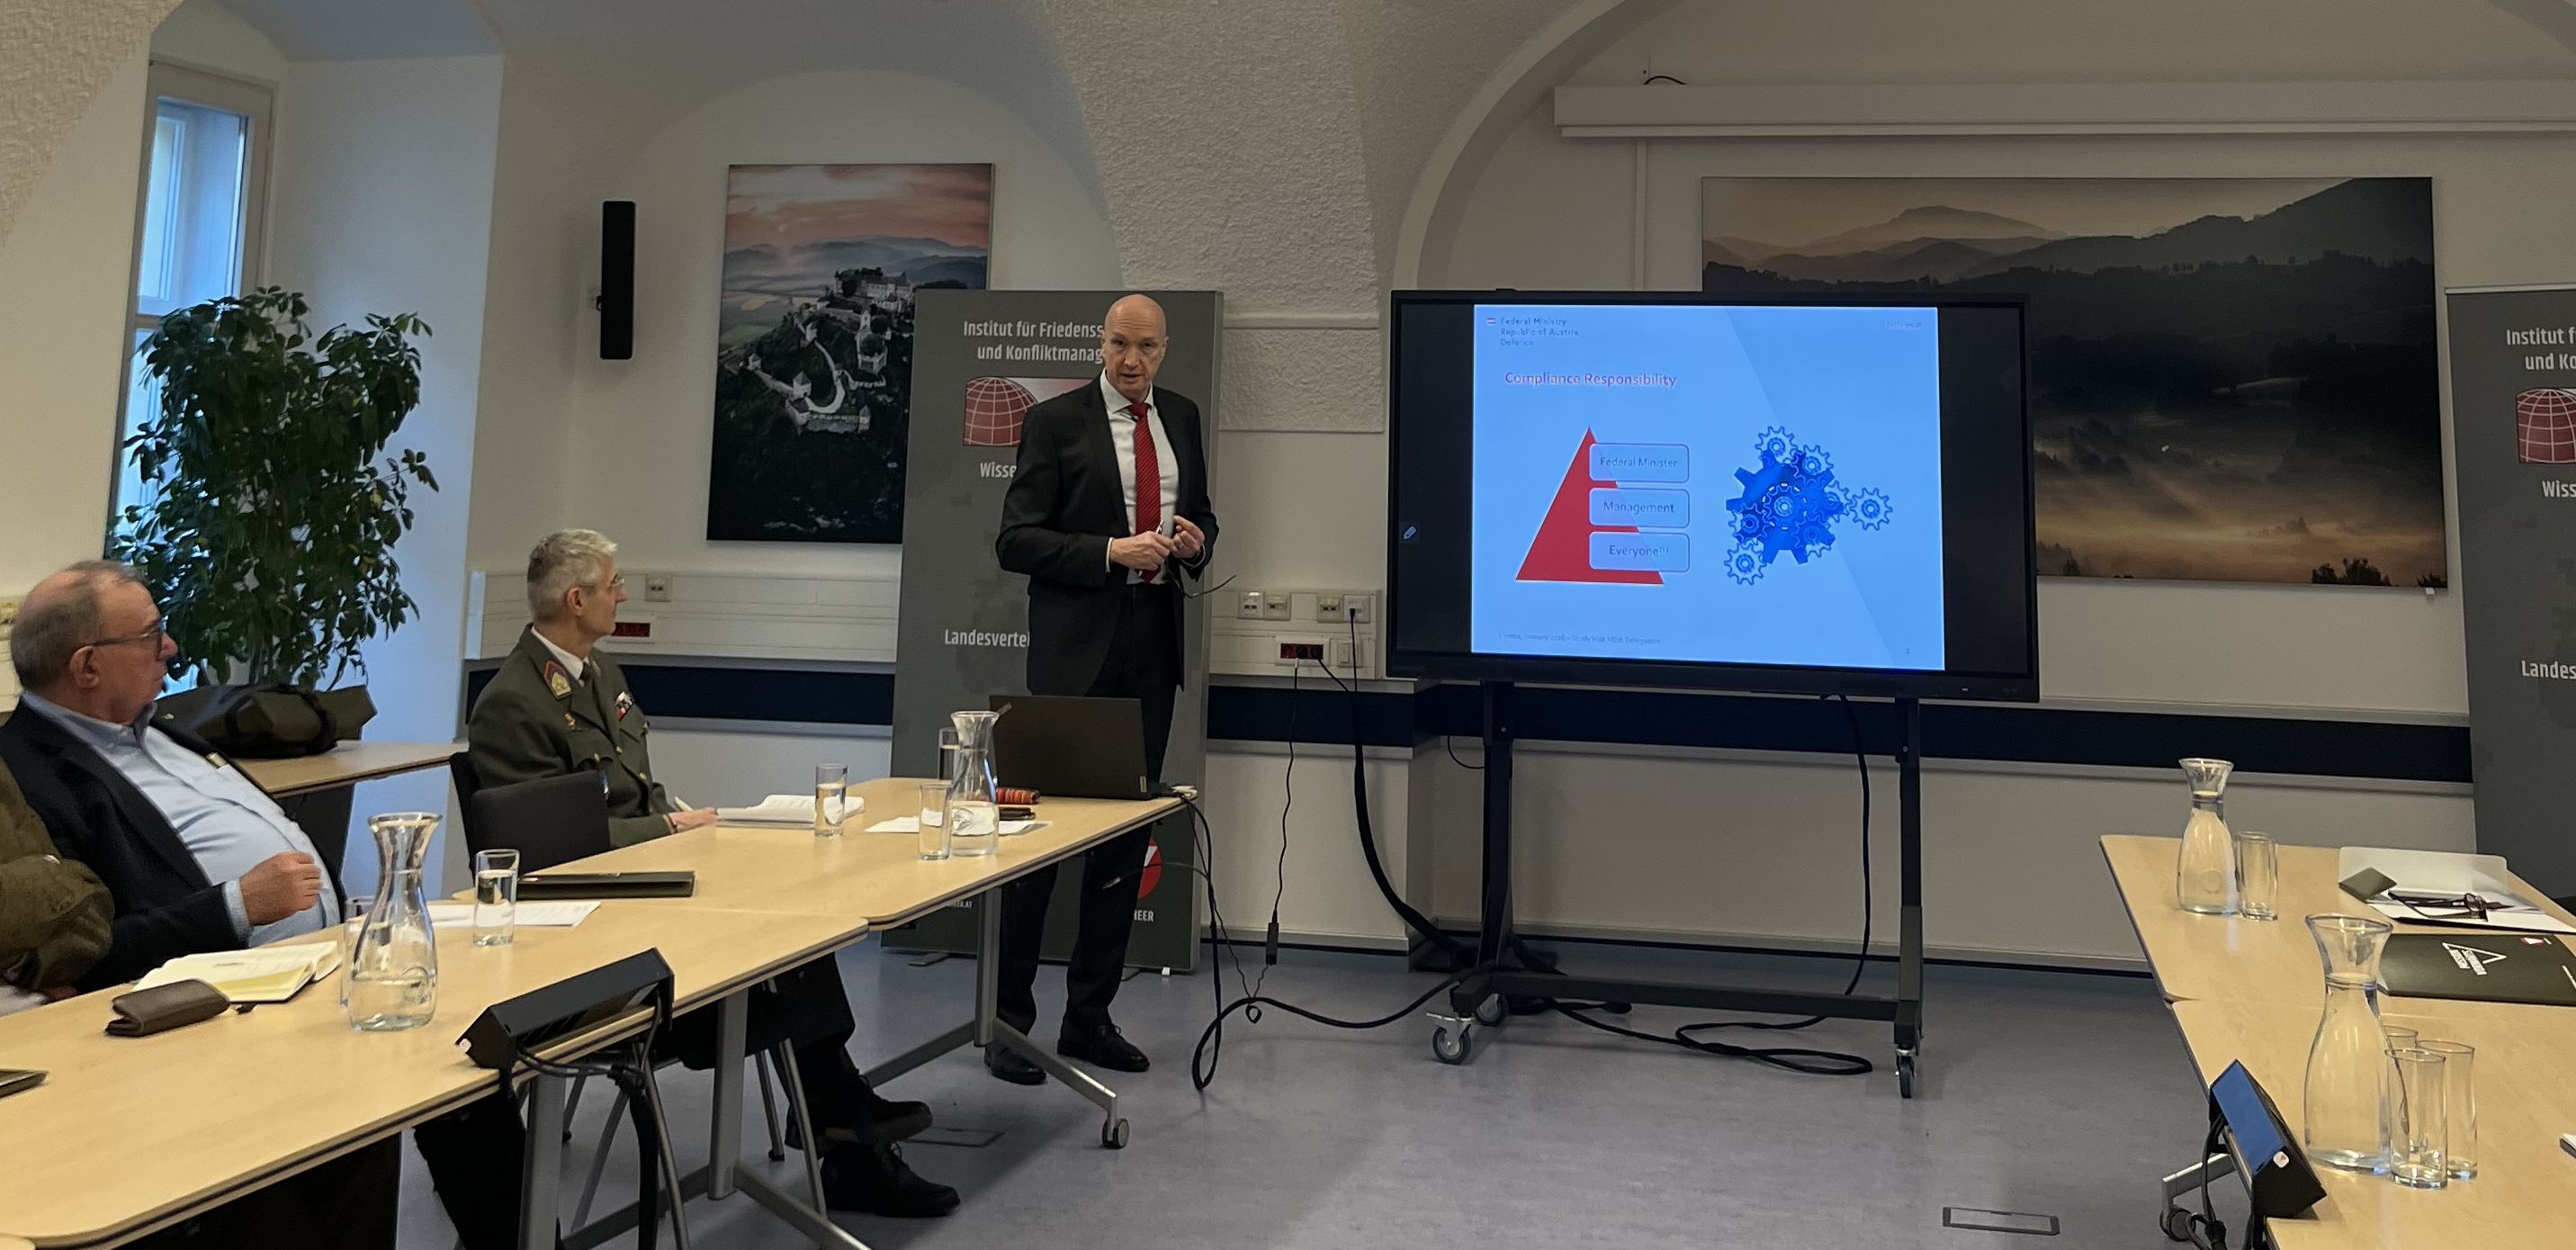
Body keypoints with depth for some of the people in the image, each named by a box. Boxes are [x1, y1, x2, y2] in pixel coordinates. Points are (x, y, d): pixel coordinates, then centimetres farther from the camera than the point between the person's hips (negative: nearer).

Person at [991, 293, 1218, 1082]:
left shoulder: (1181, 418, 13)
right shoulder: (1055, 422, -4)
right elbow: (1016, 541, -8)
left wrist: (1195, 541, -1)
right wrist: (1111, 552, -19)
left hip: (1153, 641, 6)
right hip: (1078, 644, -5)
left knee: (1127, 832, 8)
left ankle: (1090, 1016, 18)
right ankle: (1008, 1015, 8)